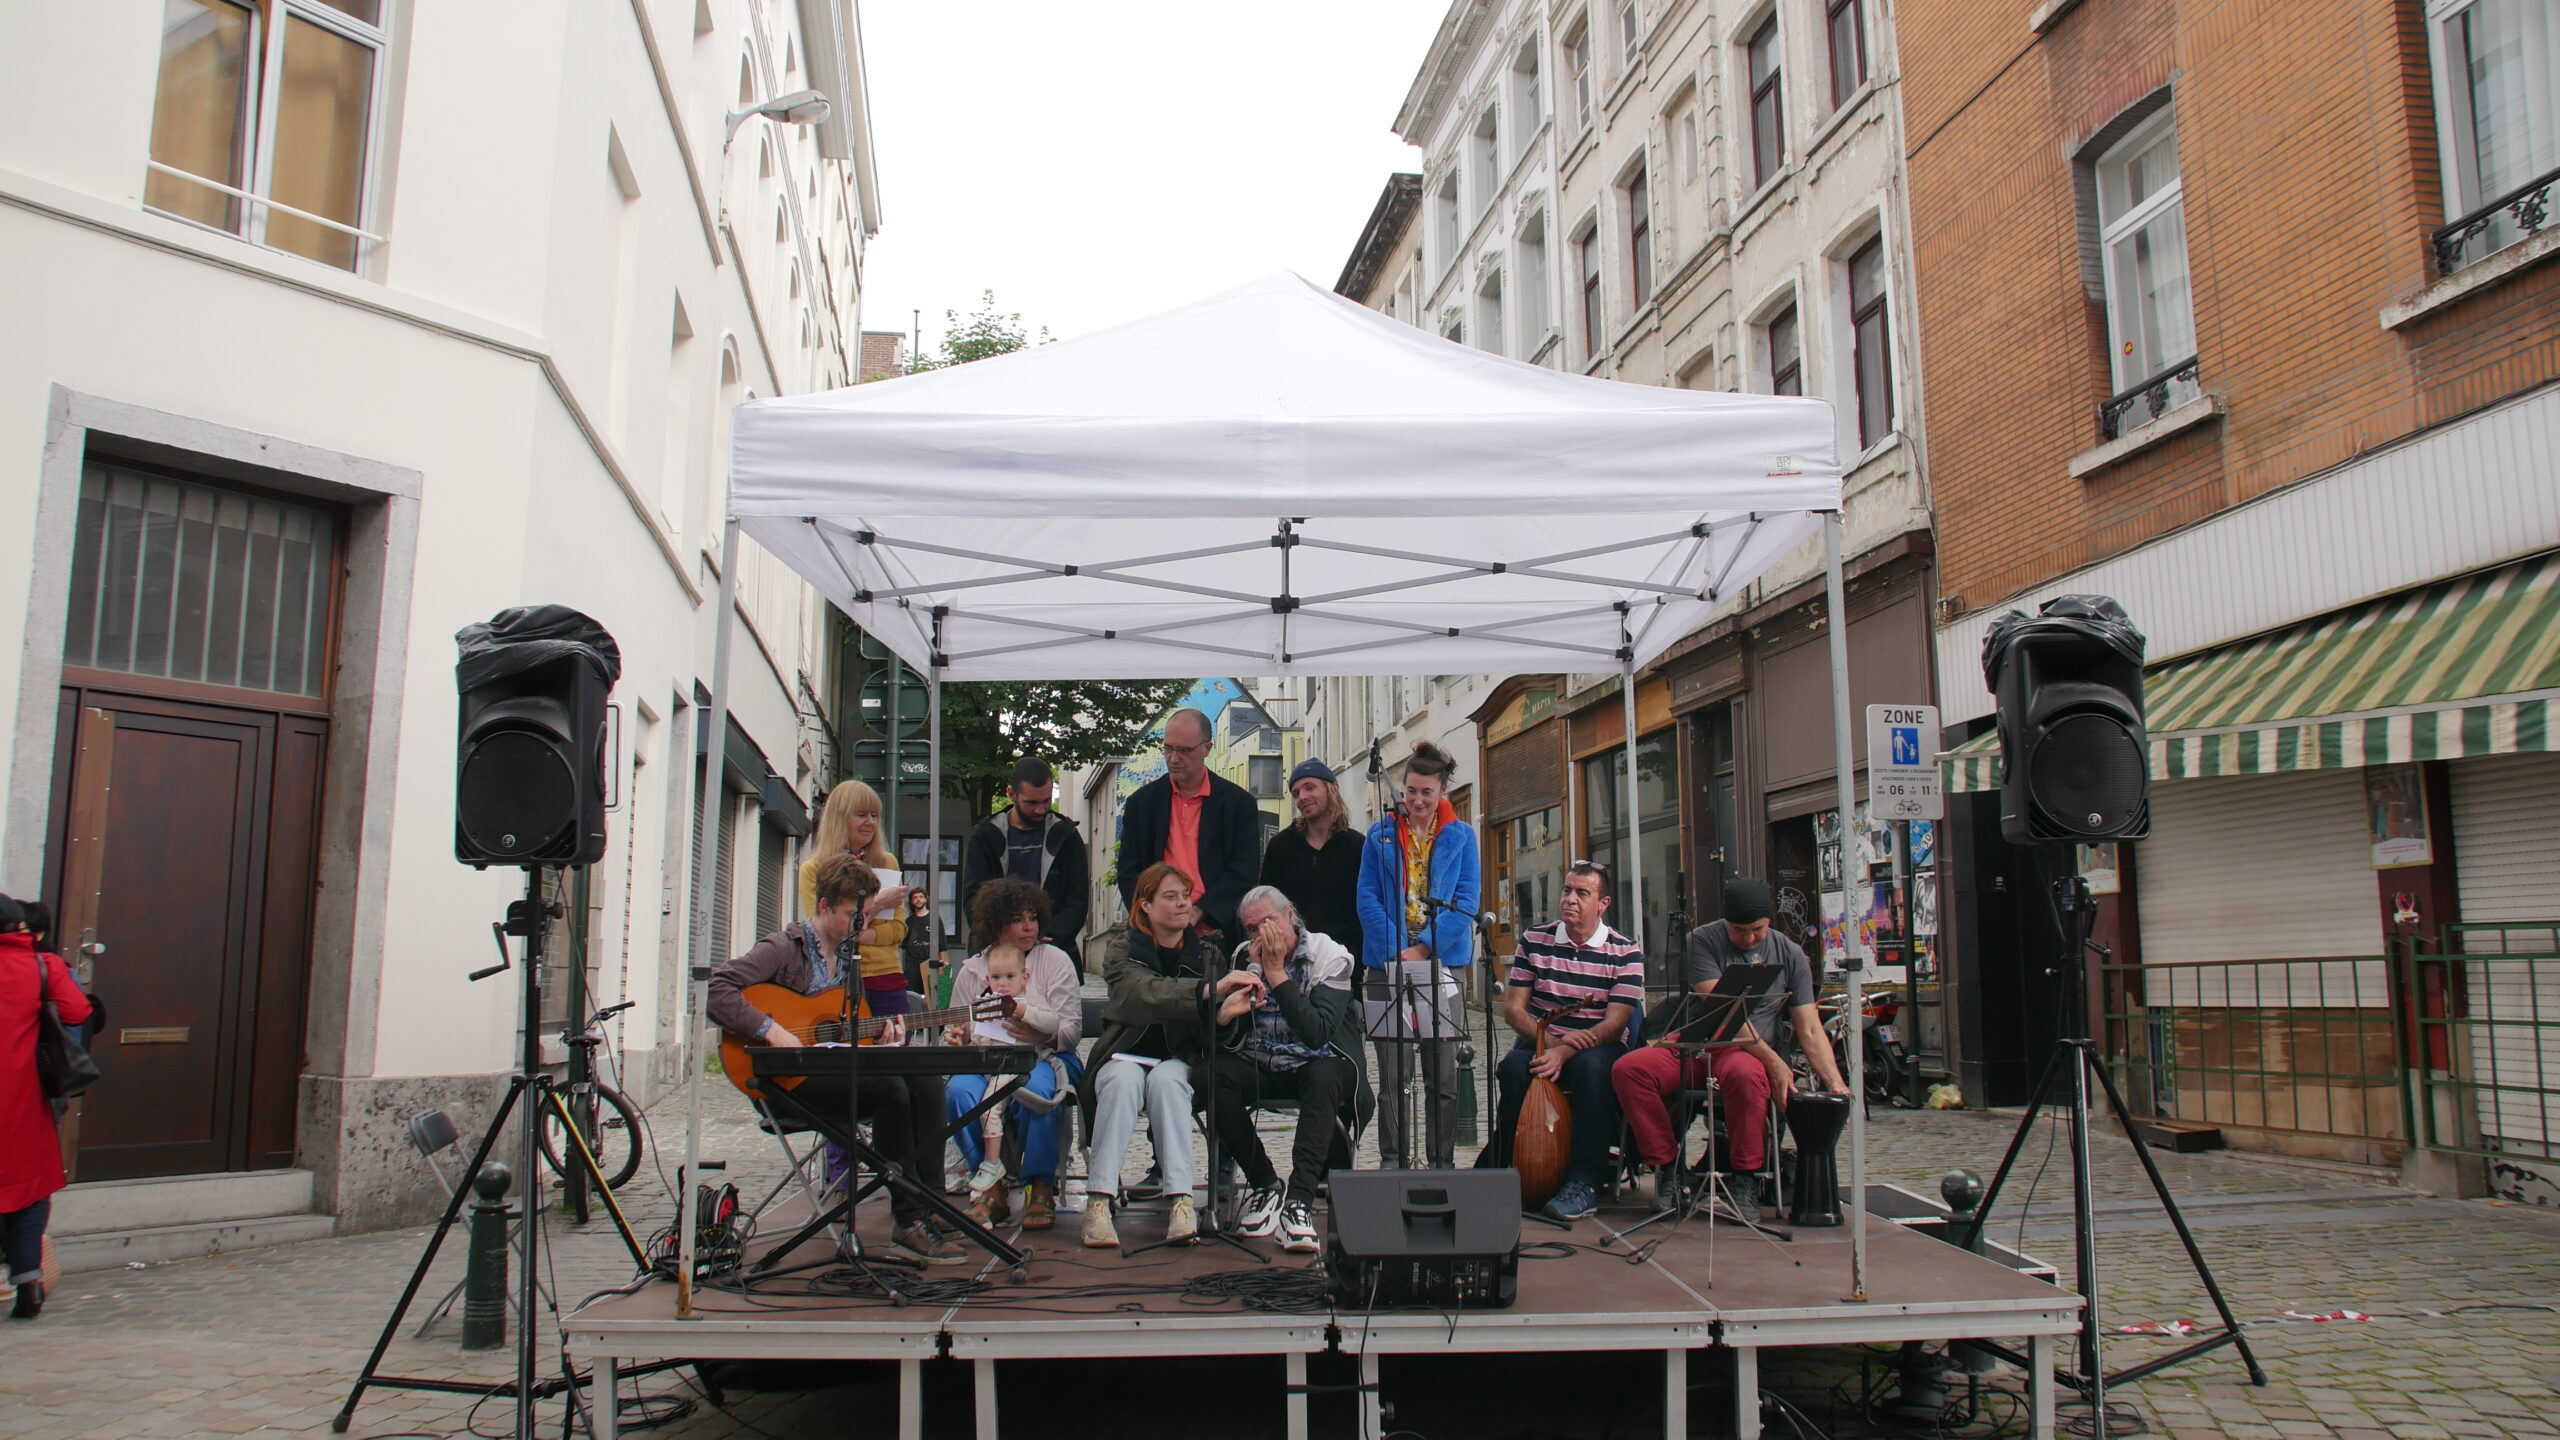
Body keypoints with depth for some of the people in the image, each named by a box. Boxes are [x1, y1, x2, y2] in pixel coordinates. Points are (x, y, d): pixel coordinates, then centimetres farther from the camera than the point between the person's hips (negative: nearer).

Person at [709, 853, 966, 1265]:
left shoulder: (848, 953, 15)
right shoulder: (784, 948, -7)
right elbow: (715, 989, -20)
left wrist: (878, 1033, 2)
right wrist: (770, 1031, -25)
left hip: (839, 1067, 8)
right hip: (792, 1079, -7)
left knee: (925, 1081, -16)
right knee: (889, 1086, -30)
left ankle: (928, 1207, -17)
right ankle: (908, 1220, -23)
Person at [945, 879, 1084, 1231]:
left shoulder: (1054, 960, 5)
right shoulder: (972, 970, 12)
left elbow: (1072, 1029, -2)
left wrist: (1040, 1033, -22)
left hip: (1044, 1058, -2)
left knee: (1035, 1089, -37)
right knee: (959, 1089, -31)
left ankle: (1040, 1188, -18)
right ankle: (992, 1186, -17)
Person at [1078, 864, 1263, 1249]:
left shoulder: (1205, 954, 10)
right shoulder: (1123, 951, 1)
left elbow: (1206, 1033, -1)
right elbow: (1147, 993, -23)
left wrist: (1225, 1014, -26)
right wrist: (1210, 990, -38)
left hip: (1178, 1062, 1)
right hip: (1125, 1055, -1)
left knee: (1165, 1078, -32)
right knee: (1124, 1077, -34)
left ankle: (1182, 1203, -40)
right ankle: (1099, 1201, -37)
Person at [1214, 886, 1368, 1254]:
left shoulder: (1329, 955, -8)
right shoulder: (1245, 958, 4)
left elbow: (1317, 1034, -23)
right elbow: (1226, 1036, -7)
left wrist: (1276, 972, -20)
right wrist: (1252, 973, -16)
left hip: (1318, 1064, -3)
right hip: (1262, 1067, 3)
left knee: (1324, 1075, -38)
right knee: (1216, 1075, -27)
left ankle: (1299, 1200, -39)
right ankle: (1264, 1184, -11)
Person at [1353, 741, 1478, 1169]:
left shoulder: (1461, 836, 8)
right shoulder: (1381, 834, 8)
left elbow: (1466, 902, 0)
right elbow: (1368, 899, 2)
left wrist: (1424, 949, -11)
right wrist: (1398, 952, -10)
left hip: (1443, 963, 0)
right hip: (1388, 964, 0)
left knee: (1442, 1071, 3)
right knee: (1392, 1071, -1)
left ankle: (1443, 1163, 11)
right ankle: (1393, 1161, 6)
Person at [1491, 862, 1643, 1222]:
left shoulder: (1625, 952, -3)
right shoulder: (1534, 939, 5)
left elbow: (1615, 1023, -12)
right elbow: (1513, 1008, 1)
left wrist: (1565, 1052, -26)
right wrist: (1551, 1040, -18)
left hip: (1597, 1047, -2)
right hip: (1541, 1043, 2)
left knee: (1592, 1066, -37)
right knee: (1513, 1067, -32)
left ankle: (1584, 1183, -28)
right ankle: (1508, 1170, -14)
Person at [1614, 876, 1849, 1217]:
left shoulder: (1790, 955, 6)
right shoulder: (1703, 941, -3)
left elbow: (1810, 1030, 6)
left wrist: (1835, 1083, -10)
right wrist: (1771, 1059, -20)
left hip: (1745, 1052, 0)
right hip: (1690, 1047, 0)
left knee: (1746, 1075, -39)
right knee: (1628, 1069, -28)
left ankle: (1745, 1178, -18)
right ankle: (1666, 1165, -10)